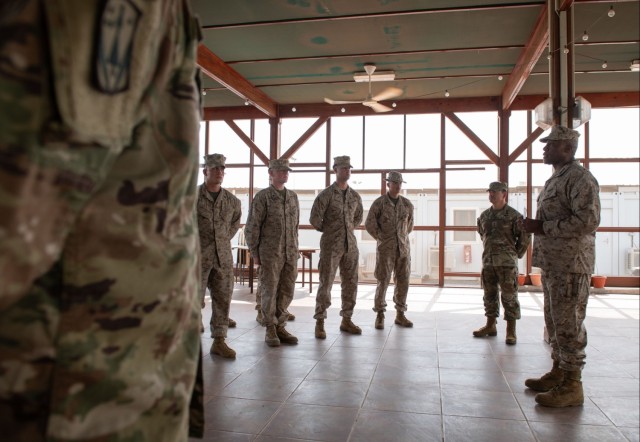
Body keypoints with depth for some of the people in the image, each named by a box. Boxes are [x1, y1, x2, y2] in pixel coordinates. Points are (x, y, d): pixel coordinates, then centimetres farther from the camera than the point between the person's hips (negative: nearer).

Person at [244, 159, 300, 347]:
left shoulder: (293, 196, 11)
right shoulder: (262, 196, -5)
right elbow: (252, 226, -5)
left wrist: (294, 250, 13)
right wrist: (254, 252, -5)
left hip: (290, 253, 5)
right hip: (270, 253, -5)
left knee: (287, 291, 7)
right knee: (269, 291, 3)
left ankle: (280, 327, 20)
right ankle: (270, 330, 15)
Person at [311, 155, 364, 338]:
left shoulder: (355, 196, 10)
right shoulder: (326, 194, -8)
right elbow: (315, 219, -11)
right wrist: (330, 231, 3)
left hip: (351, 245, 6)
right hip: (330, 246, -5)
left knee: (350, 283, 8)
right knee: (325, 284, -3)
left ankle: (346, 321, 20)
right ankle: (320, 323, 7)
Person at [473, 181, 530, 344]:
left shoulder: (513, 215, -6)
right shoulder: (484, 215, 10)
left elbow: (525, 237, -3)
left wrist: (515, 254, 2)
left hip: (507, 263, -5)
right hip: (488, 262, 6)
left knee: (509, 296, -2)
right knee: (490, 295, 12)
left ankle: (511, 331, 5)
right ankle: (490, 326, 23)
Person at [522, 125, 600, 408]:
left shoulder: (580, 179, -13)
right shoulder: (555, 179, 18)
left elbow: (588, 221, -23)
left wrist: (543, 227, -19)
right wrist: (535, 226, 9)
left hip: (571, 264, -10)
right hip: (552, 263, 10)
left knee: (568, 324, -3)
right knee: (554, 321, 16)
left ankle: (572, 385, 7)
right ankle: (558, 372, 28)